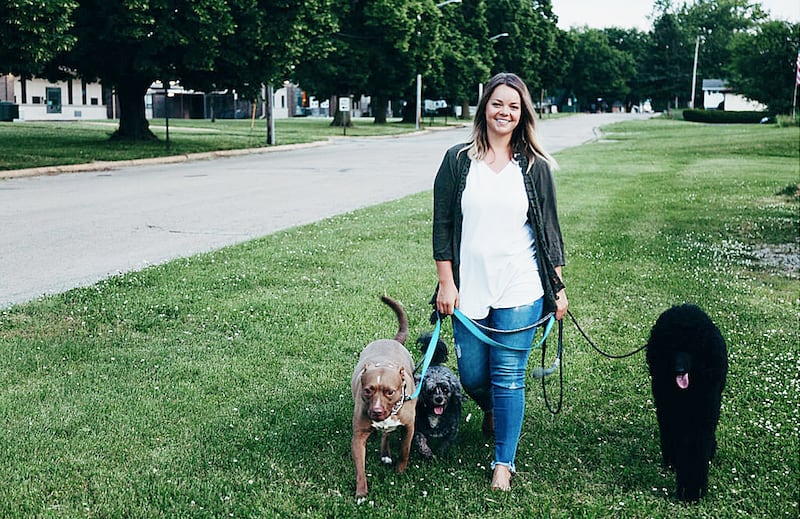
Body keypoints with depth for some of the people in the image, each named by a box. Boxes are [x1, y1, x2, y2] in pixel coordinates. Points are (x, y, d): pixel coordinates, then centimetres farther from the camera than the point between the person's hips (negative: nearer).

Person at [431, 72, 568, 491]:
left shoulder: (535, 167, 2)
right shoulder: (458, 161, 1)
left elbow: (549, 229, 7)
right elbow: (442, 225, 2)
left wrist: (558, 288, 6)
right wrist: (446, 282, -2)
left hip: (519, 291, -1)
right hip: (469, 290, 1)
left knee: (508, 377, 0)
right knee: (472, 376, 10)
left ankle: (504, 461, 16)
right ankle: (492, 411, 45)